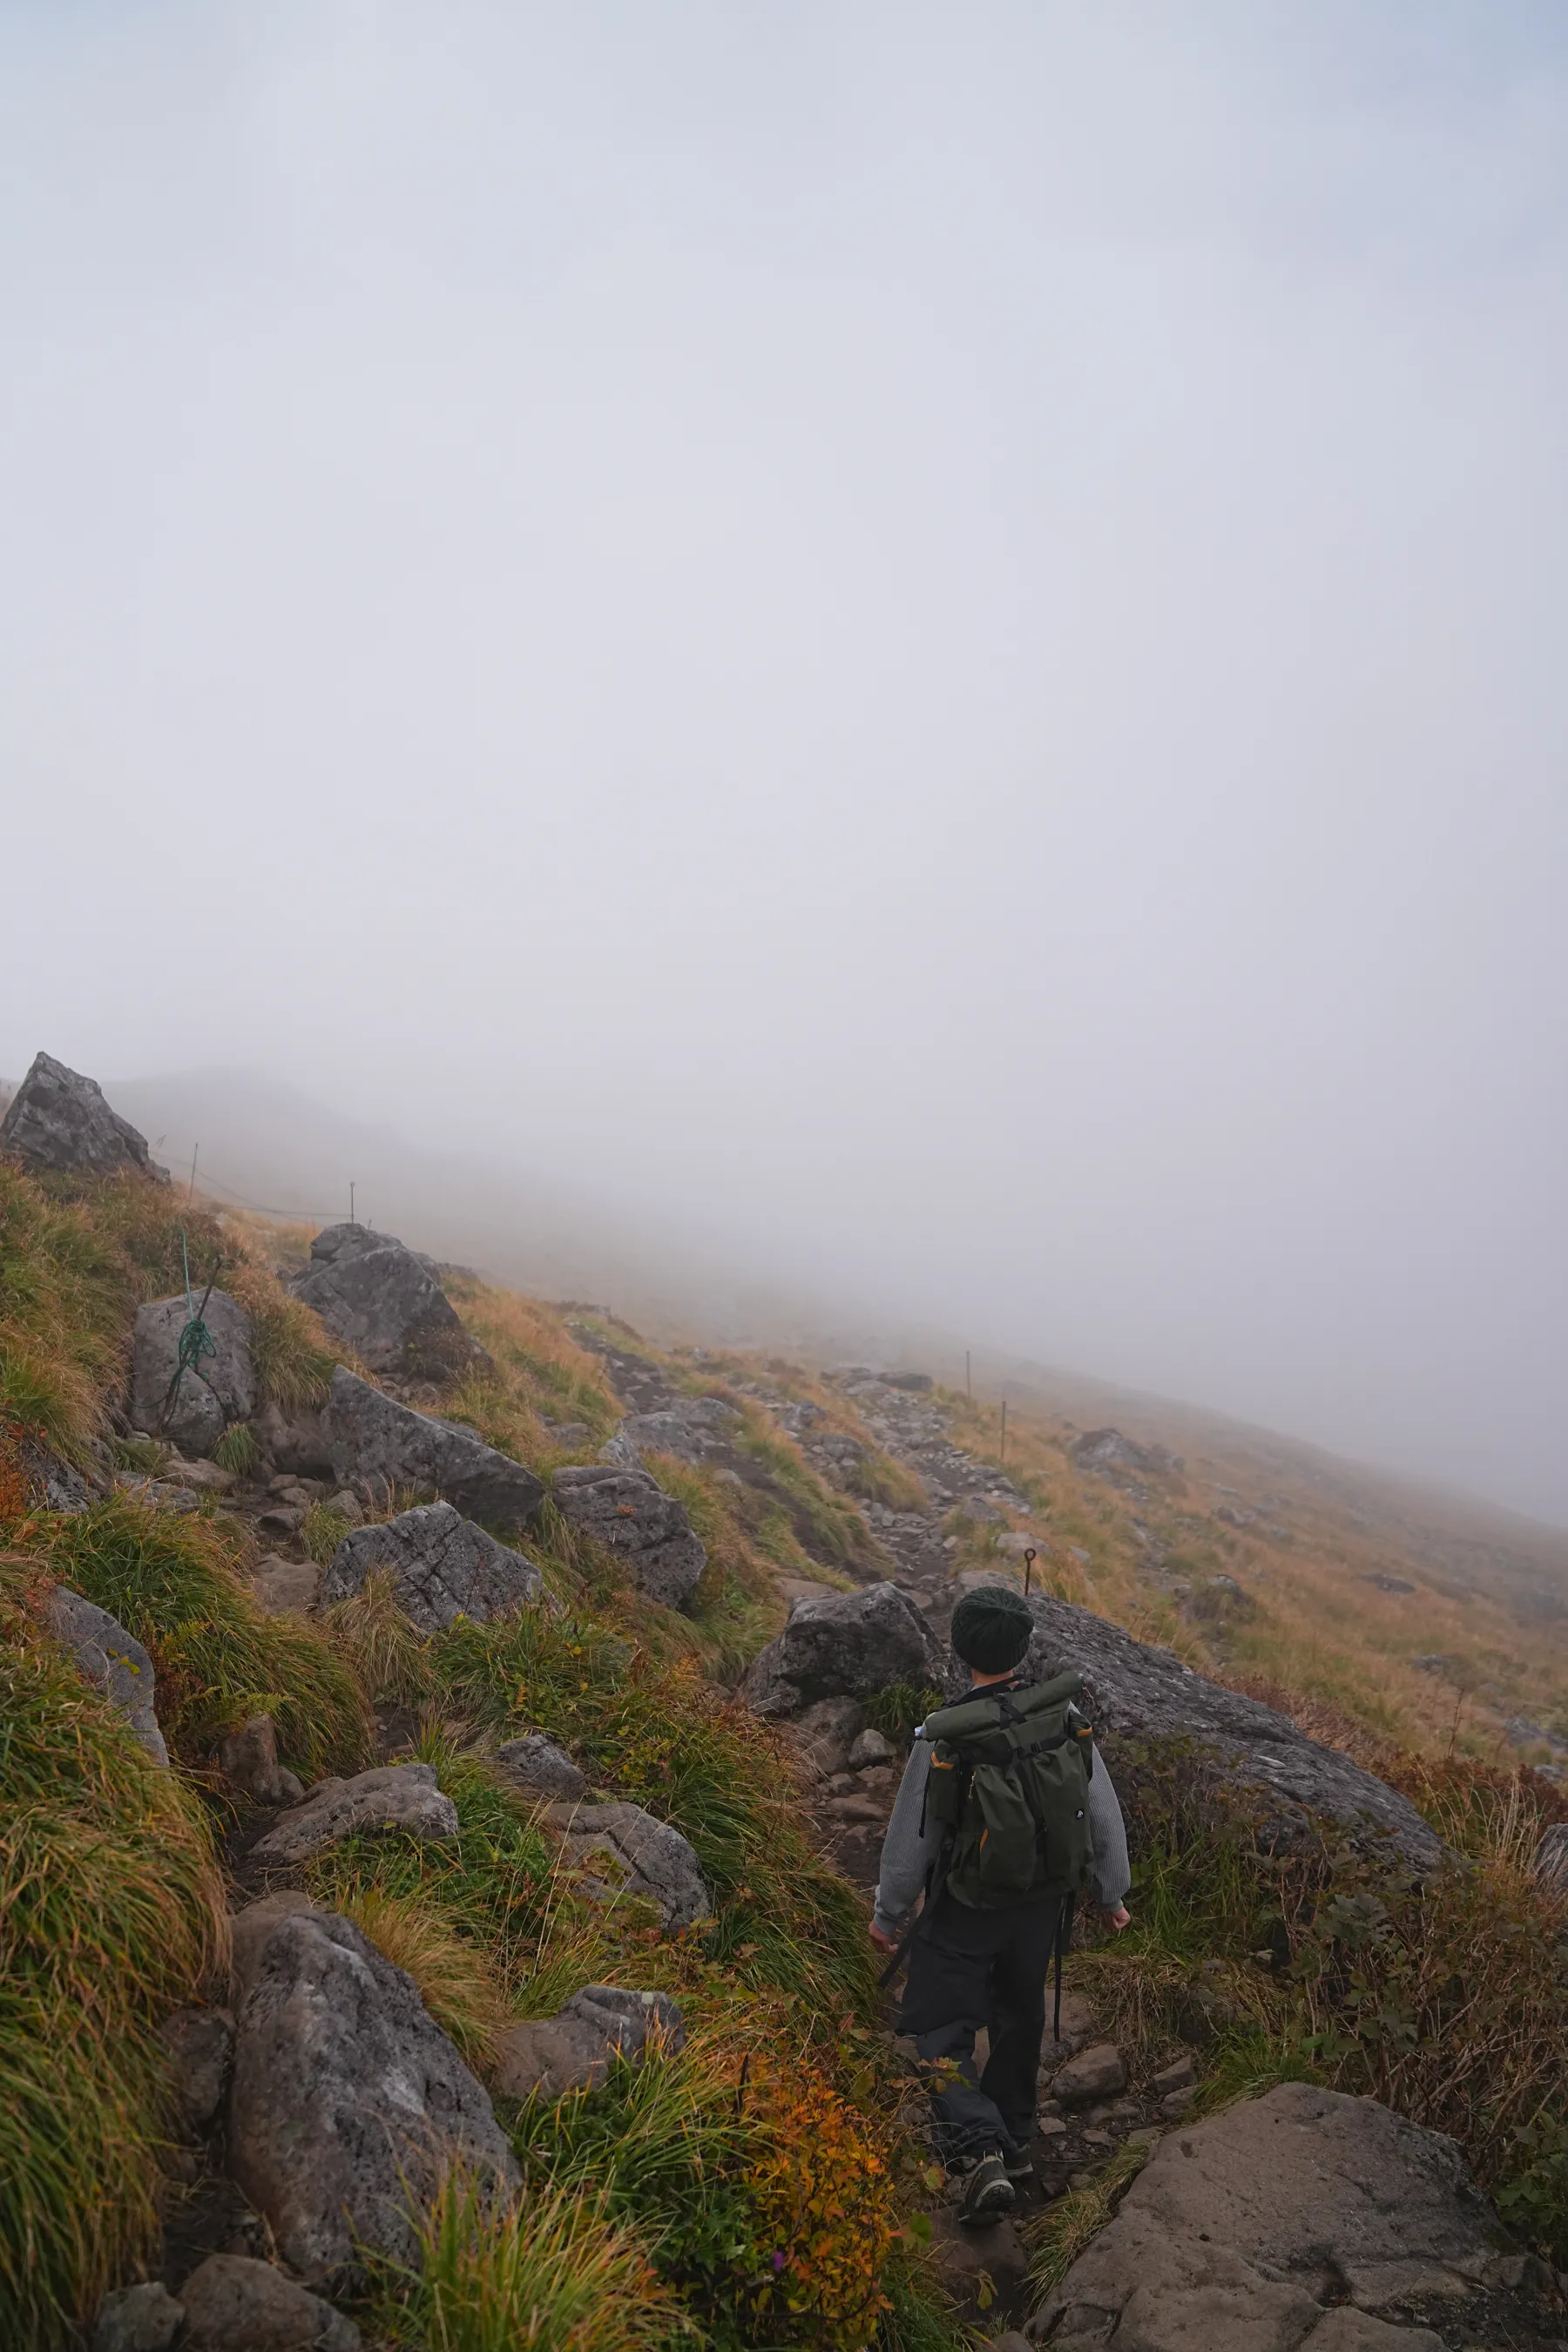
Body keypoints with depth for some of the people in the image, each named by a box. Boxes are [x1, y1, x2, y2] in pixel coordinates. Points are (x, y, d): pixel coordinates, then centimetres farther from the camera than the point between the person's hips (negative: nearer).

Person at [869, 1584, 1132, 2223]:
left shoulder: (942, 1738, -25)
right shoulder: (1066, 1718, -15)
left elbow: (911, 1838, -13)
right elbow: (1104, 1816, -2)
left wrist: (887, 1914, 4)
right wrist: (1111, 1892, 15)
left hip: (963, 1913, -4)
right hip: (1042, 1905, 4)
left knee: (942, 2033, 11)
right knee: (1018, 2019, 25)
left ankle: (979, 2152, -7)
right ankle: (1015, 2141, 41)